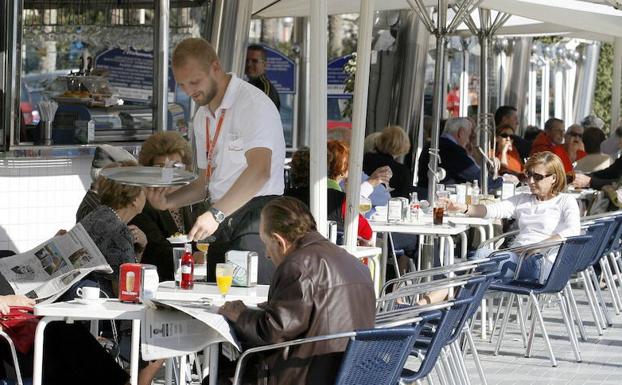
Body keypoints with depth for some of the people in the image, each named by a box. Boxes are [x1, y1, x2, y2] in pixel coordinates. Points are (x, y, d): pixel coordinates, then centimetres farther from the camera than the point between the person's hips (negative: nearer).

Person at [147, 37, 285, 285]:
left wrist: (216, 213, -30)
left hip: (255, 217, -8)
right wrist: (168, 201, 6)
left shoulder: (253, 103, -10)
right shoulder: (203, 117, 19)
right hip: (221, 226, 8)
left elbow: (259, 170, -23)